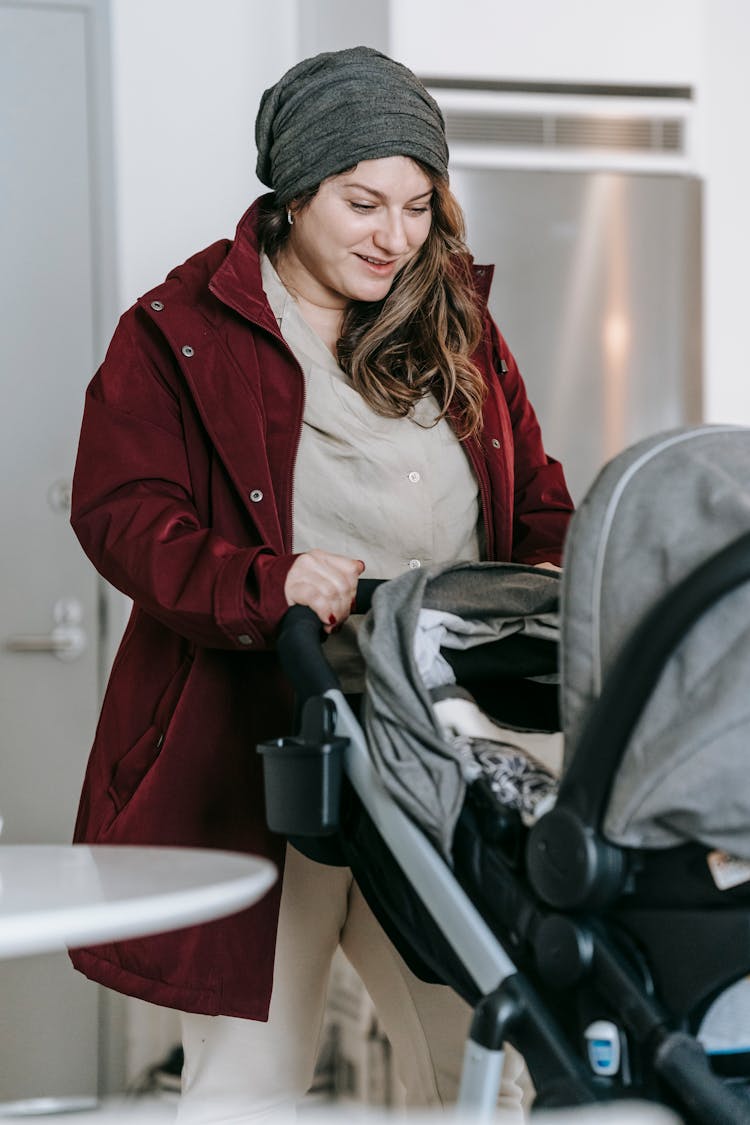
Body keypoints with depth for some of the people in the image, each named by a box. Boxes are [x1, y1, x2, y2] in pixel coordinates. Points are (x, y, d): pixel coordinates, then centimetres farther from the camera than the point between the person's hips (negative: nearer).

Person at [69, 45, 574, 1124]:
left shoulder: (461, 323, 14)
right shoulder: (179, 332, -1)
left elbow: (538, 505, 18)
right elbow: (121, 513, -9)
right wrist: (268, 586, -25)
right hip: (255, 757, -4)